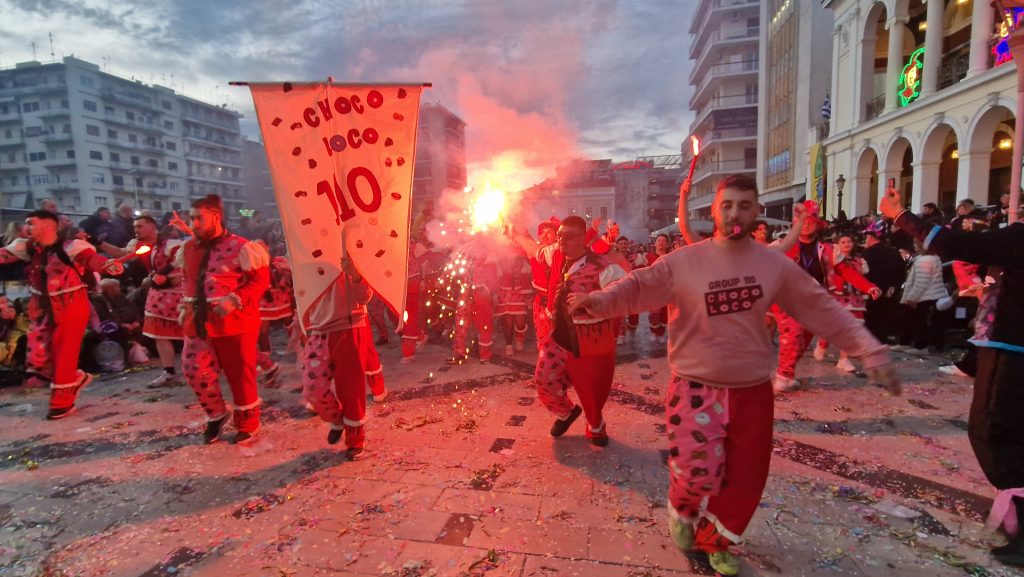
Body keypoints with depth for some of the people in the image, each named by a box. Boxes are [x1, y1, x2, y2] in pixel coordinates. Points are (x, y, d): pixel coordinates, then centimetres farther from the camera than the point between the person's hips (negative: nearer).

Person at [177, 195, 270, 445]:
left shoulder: (239, 247, -12)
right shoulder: (188, 249, 11)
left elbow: (261, 279, -13)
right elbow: (187, 280, 24)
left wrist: (235, 300, -23)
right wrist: (186, 303, 11)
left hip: (234, 322, -6)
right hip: (199, 322, 6)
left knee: (240, 376, 4)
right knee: (195, 372, 4)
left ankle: (247, 426, 23)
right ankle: (216, 415, 30)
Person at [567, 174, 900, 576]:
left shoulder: (776, 265, -2)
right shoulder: (684, 262, -10)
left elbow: (824, 310, 4)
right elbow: (637, 288, -15)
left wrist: (870, 351, 0)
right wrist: (598, 300, -34)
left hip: (753, 390, 4)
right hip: (697, 387, -3)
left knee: (745, 478, 13)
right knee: (698, 472, -15)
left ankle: (714, 541, 41)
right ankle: (682, 510, 24)